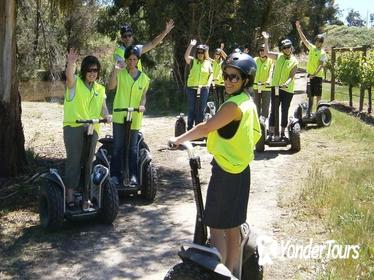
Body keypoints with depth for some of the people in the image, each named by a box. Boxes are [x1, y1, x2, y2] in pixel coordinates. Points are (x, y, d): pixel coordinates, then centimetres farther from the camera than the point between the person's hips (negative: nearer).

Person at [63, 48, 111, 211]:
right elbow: (69, 76, -22)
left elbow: (102, 107, 14)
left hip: (92, 128, 5)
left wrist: (106, 116, -8)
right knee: (74, 160, -6)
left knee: (88, 161, 8)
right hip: (73, 126, -5)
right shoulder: (75, 83, -1)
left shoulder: (100, 89, 16)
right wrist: (71, 63, -43)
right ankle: (70, 196, -1)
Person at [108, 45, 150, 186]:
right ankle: (115, 174, 10)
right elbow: (111, 86, -18)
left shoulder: (143, 78, 7)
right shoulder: (120, 73, -2)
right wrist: (115, 69, -28)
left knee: (133, 147, 9)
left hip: (135, 117, 2)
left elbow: (143, 95, 12)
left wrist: (142, 105, -8)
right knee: (118, 146, 1)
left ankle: (133, 175, 17)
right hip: (119, 115, -2)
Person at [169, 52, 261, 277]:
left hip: (226, 173, -10)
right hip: (240, 170, 10)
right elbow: (255, 134, 17)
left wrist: (178, 140, -15)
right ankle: (233, 272, 28)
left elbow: (205, 128, -23)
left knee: (217, 227, -1)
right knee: (233, 227, 17)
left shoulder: (233, 105, -21)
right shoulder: (248, 102, 9)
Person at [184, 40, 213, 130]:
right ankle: (190, 128, 9)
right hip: (192, 88, -1)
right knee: (192, 109, 3)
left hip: (203, 88, 1)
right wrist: (191, 45, -25)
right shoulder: (193, 61, 2)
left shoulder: (208, 62, 7)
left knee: (201, 109, 5)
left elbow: (211, 74, 9)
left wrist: (208, 83, -8)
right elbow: (186, 56, -17)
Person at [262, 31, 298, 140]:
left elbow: (292, 76, -9)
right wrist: (266, 40, -5)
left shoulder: (294, 61, -1)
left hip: (287, 90, -2)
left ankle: (282, 132, 16)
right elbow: (266, 53, 2)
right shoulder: (278, 56, 6)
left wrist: (287, 83, -28)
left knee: (285, 111, 6)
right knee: (273, 110, 3)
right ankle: (271, 132, 7)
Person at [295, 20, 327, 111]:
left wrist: (314, 74, -29)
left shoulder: (323, 53, -8)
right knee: (310, 95, 11)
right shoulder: (312, 48, 8)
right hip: (310, 75, 6)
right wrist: (299, 29, -4)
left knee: (318, 95, -2)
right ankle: (309, 111, 17)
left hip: (317, 76, -5)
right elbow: (304, 39, 5)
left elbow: (321, 65, -18)